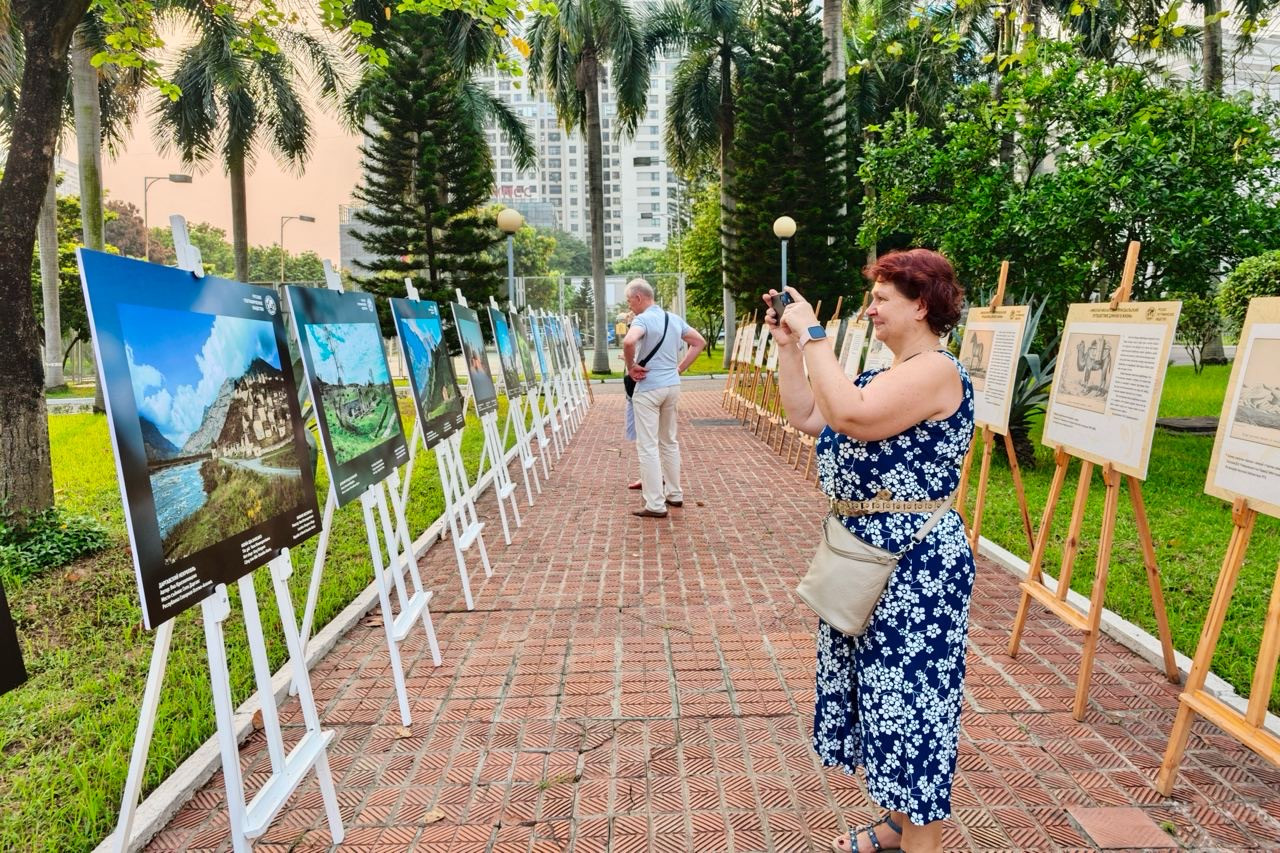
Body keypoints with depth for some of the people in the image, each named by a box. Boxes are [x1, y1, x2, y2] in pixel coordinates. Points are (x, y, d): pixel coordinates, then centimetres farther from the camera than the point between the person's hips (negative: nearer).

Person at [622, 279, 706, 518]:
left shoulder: (643, 319, -13)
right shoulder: (674, 319, 10)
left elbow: (628, 342, -34)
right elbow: (699, 342, 18)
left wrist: (631, 366, -17)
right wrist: (680, 368, 14)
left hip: (649, 388, -8)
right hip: (672, 385, 8)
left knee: (648, 446, -3)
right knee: (669, 442, 19)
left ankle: (655, 505, -1)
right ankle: (674, 494, 28)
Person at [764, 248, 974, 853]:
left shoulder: (936, 371, -16)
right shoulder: (887, 375, 15)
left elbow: (851, 417, -32)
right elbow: (806, 417, 12)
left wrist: (814, 336, -23)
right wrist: (788, 346, 6)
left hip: (914, 560, -10)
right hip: (868, 553, 10)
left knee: (909, 694, 3)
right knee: (883, 688, 20)